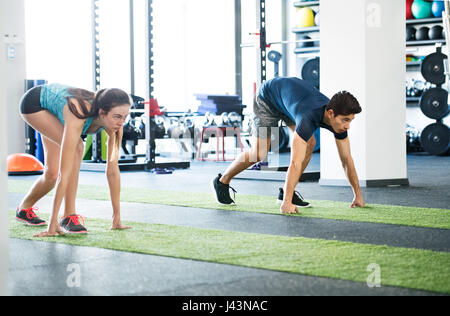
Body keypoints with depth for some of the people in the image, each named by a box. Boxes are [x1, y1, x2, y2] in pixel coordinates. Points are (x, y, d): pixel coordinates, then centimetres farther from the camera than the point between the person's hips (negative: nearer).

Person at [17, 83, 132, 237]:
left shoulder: (113, 121, -27)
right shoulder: (77, 119, -44)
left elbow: (113, 168, -21)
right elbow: (64, 173, -45)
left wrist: (117, 217, -20)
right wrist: (52, 225, -44)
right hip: (33, 102, -6)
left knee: (52, 173, 2)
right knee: (76, 147, -27)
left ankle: (25, 208, 30)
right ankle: (69, 217, -19)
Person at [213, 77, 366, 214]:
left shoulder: (339, 119, -24)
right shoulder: (309, 118, -45)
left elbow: (347, 159, -14)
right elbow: (295, 162, -49)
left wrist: (358, 195, -12)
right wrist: (286, 203, -52)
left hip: (289, 93, 7)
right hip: (268, 96, -7)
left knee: (310, 144, -11)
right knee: (258, 154, -11)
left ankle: (286, 192, 0)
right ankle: (222, 181, 12)